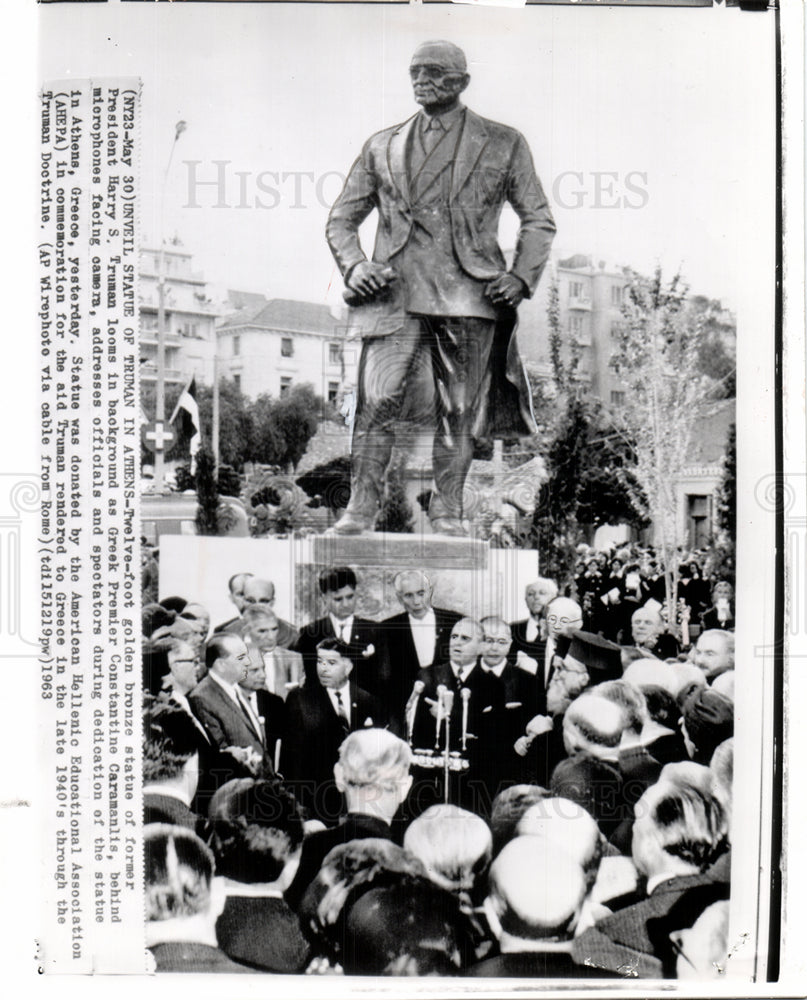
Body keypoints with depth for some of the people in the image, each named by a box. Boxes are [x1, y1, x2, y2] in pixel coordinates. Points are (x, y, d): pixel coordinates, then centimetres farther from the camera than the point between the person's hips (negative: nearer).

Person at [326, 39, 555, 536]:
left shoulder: (503, 144, 12)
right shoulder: (382, 146, 17)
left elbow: (540, 219, 14)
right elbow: (341, 219, 19)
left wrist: (522, 276, -1)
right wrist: (354, 264, -1)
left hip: (470, 295, -1)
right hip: (396, 292, 1)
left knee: (459, 411, 1)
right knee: (378, 403, -9)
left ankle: (448, 513, 10)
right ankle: (360, 508, 0)